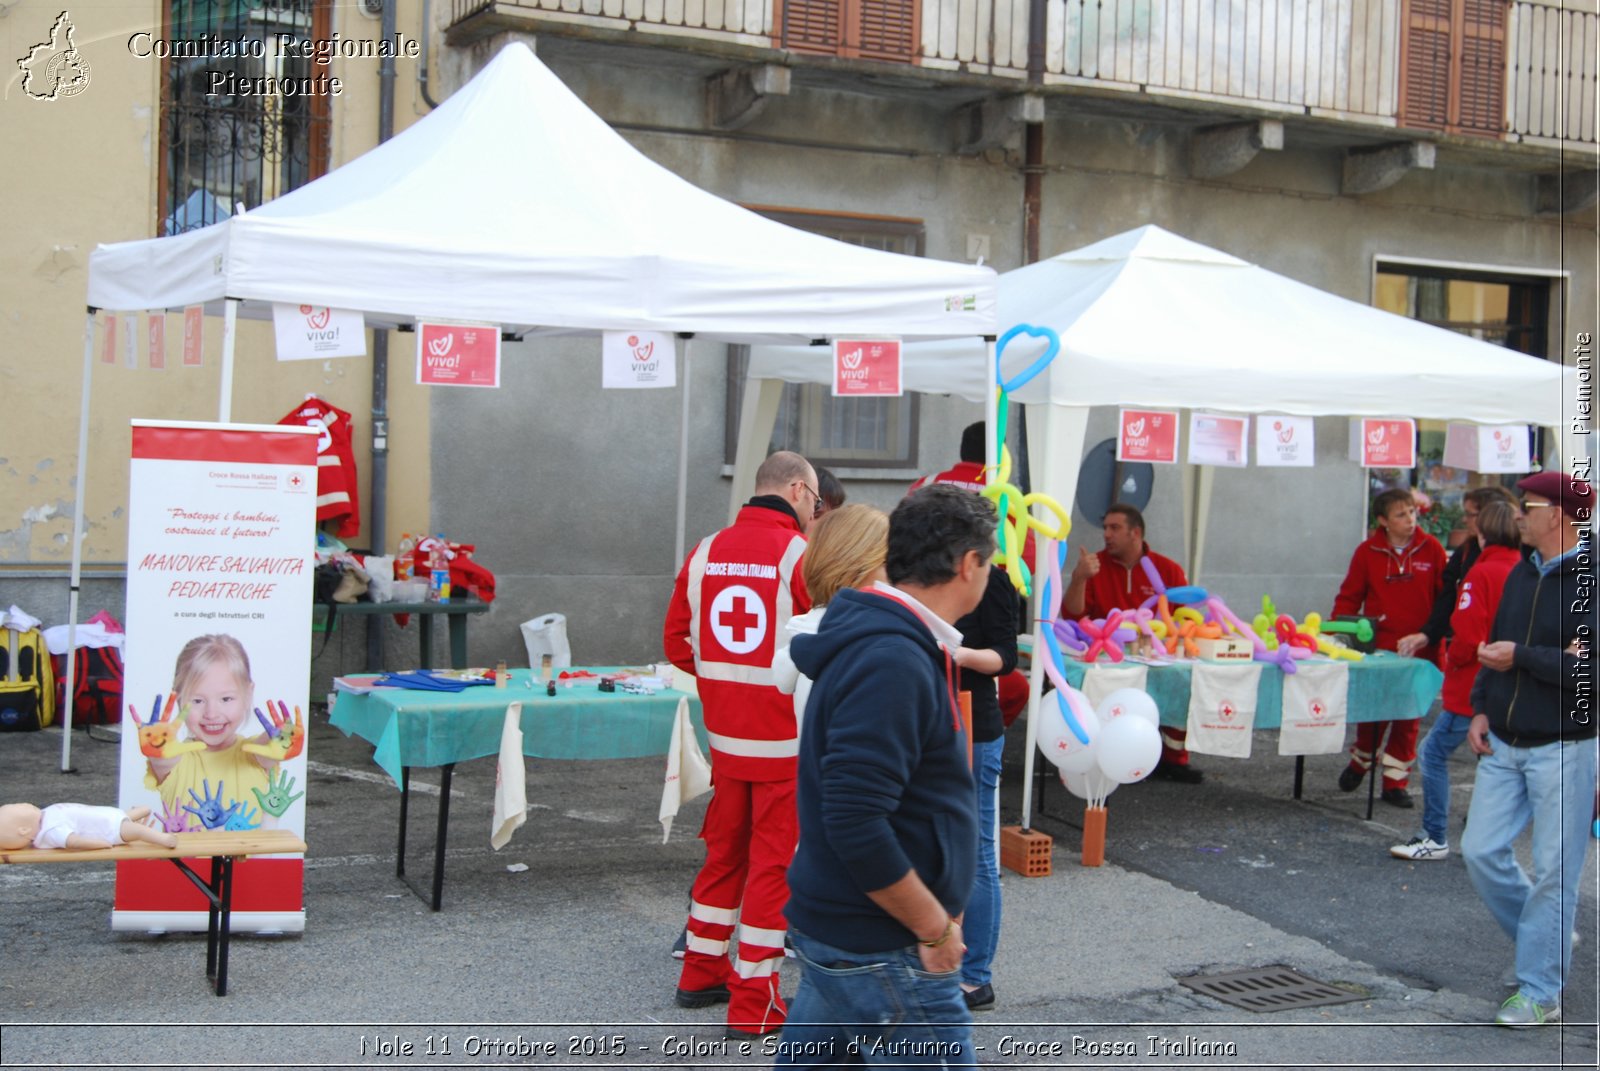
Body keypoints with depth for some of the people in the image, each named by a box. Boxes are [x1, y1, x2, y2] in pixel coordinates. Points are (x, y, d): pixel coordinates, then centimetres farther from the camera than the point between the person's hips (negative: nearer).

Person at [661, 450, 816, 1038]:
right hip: (787, 739, -6)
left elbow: (677, 641, 9)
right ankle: (754, 1004, 9)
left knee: (725, 851, 20)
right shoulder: (803, 556, -15)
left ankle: (702, 973, 33)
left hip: (724, 734, 6)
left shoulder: (706, 553, 3)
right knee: (774, 863, 3)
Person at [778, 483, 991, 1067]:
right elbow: (856, 823, -27)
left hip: (832, 929, 10)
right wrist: (934, 929, -17)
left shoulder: (879, 640, 10)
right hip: (882, 952, -10)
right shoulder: (893, 664, -22)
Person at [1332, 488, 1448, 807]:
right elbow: (1349, 598, 2)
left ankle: (1395, 783, 16)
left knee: (1408, 719, 6)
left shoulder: (1431, 549, 0)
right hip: (1378, 647, -1)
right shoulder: (1367, 551, -1)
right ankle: (1359, 762, 30)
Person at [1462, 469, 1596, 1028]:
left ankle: (1540, 992, 11)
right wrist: (1481, 709, 8)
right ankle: (1547, 947, 28)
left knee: (1553, 872, 1)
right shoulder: (1523, 573, 10)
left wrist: (1520, 657, -17)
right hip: (1504, 744, 7)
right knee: (1481, 851, 6)